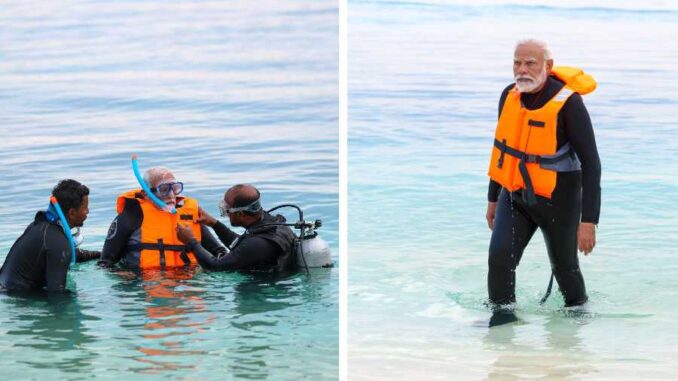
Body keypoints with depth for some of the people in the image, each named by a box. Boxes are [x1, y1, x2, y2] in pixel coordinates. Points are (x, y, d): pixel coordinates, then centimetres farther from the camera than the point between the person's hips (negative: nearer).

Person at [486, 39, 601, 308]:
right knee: (499, 259, -14)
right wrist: (493, 198, 17)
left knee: (564, 267, 13)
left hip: (557, 200, -4)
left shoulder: (568, 103, -21)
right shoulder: (510, 96, -3)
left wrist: (588, 221, -25)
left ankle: (578, 309, 39)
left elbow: (591, 163, -20)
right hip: (515, 196, 4)